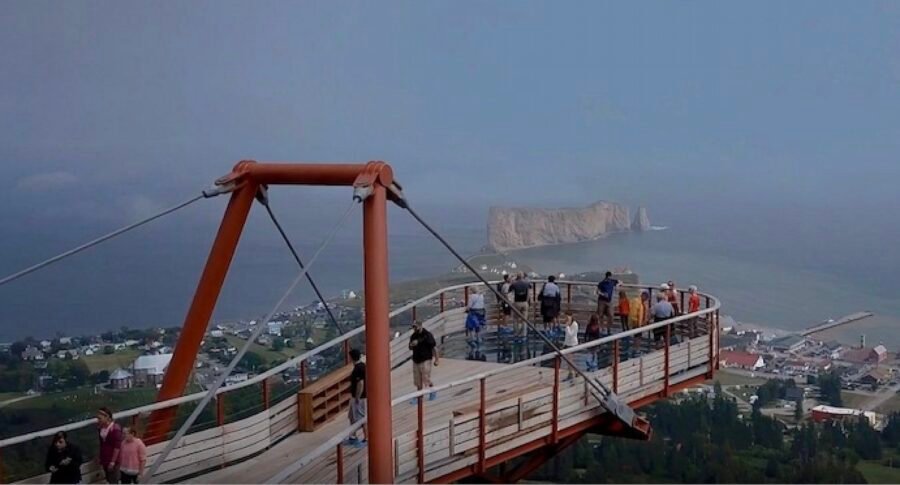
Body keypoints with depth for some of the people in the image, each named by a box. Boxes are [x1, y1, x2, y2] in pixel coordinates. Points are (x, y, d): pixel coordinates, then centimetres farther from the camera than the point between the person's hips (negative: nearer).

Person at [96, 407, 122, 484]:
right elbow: (102, 444, 13)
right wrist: (99, 457, 13)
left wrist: (113, 461, -19)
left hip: (113, 461, -7)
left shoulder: (115, 429, -21)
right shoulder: (101, 428, 1)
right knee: (109, 481, 17)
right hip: (104, 460, 7)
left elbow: (117, 447, -19)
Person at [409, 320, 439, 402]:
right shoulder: (413, 336, 6)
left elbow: (434, 347, -10)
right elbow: (410, 348, 14)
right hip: (416, 360, 6)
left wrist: (436, 359, -10)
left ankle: (433, 392, 21)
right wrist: (412, 345, -10)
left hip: (425, 360, -6)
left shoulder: (427, 335, -12)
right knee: (418, 381, 9)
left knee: (427, 379, -2)